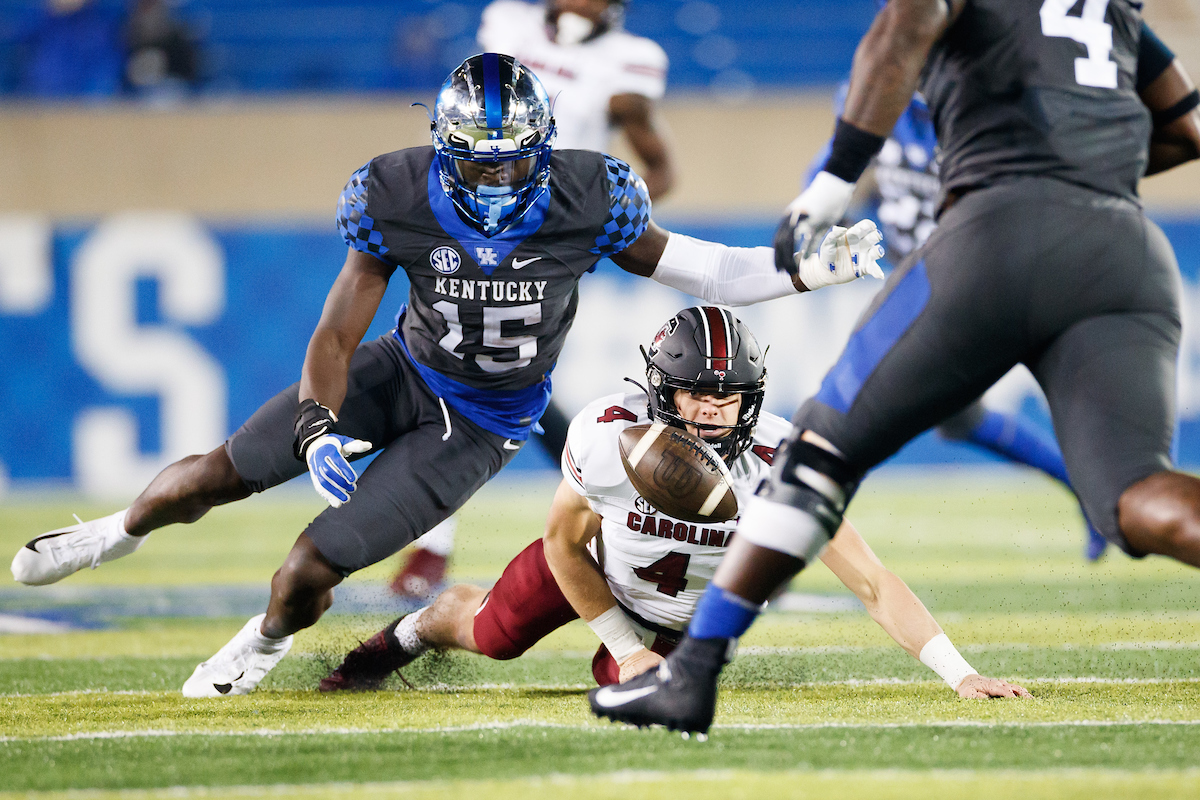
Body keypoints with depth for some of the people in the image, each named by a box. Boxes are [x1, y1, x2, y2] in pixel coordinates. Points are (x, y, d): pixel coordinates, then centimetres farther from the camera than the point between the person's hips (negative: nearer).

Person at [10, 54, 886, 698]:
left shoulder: (585, 201, -27)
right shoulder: (402, 200, -23)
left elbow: (695, 269, -15)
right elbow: (338, 336, -15)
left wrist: (809, 271, -26)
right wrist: (318, 433, -29)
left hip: (479, 425, -2)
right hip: (404, 371, 2)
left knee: (310, 570, -8)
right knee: (217, 475, 5)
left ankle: (265, 643, 30)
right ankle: (126, 530, 41)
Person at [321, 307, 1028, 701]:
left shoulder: (777, 464, -39)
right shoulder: (611, 437, -38)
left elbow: (875, 585, -38)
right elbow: (563, 547, -18)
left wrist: (960, 674, -47)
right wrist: (627, 647, -17)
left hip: (695, 607, 0)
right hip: (602, 561, 0)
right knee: (490, 633, 13)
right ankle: (411, 632, 50)